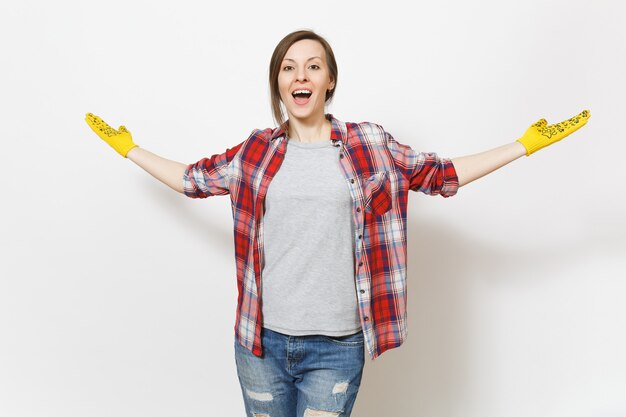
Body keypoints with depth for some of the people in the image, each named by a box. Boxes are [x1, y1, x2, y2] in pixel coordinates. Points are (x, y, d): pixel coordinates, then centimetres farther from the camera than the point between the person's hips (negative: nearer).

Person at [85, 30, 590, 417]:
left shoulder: (370, 146, 1)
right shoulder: (256, 152, 4)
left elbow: (445, 174, 8)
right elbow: (192, 178, 17)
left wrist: (527, 144, 8)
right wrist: (129, 149, 21)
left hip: (335, 346, -1)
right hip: (261, 338, 2)